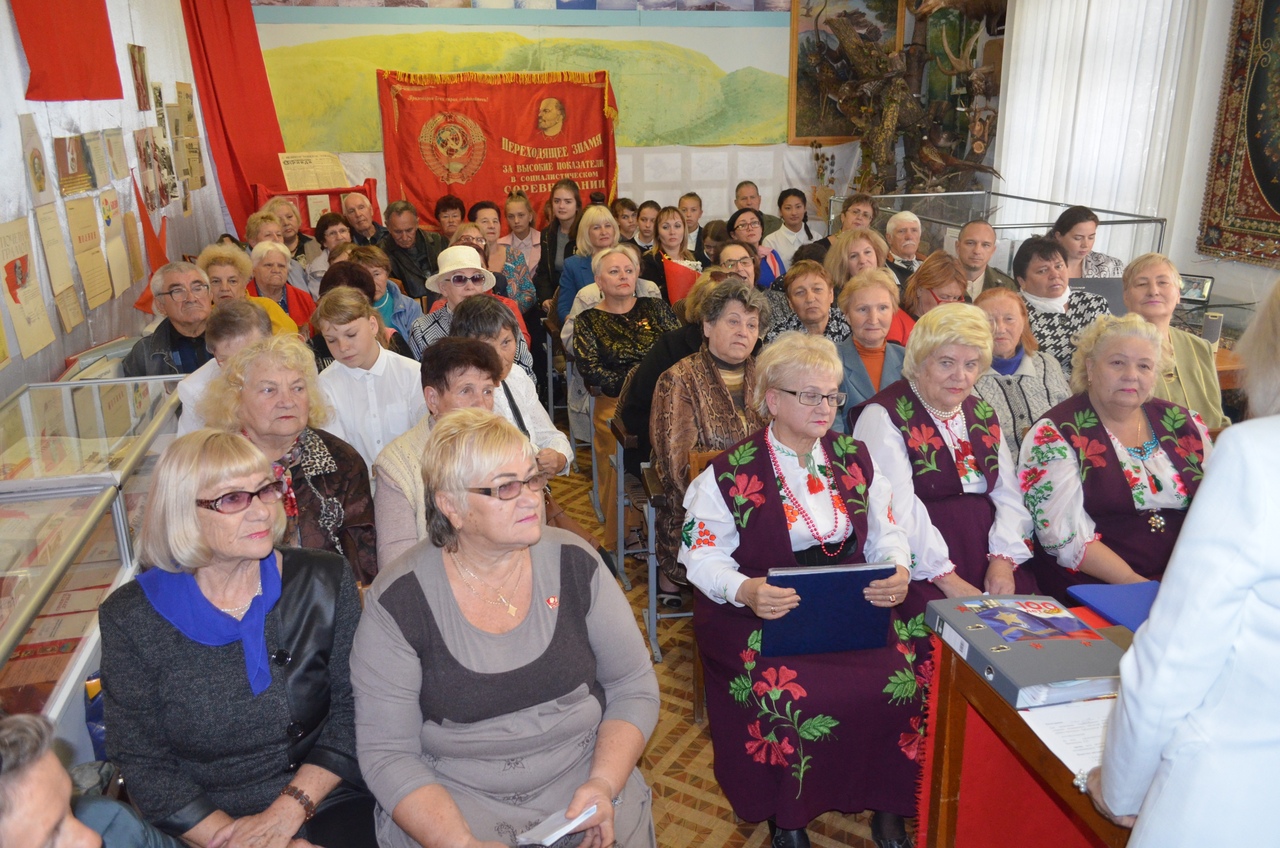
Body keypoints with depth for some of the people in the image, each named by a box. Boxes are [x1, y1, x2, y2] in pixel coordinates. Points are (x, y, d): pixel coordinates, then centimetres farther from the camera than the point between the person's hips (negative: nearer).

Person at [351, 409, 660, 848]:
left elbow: (635, 687, 1)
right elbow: (387, 753, -8)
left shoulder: (574, 562, -5)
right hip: (453, 803, -2)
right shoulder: (397, 601, -11)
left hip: (582, 783, 2)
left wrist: (604, 785, -13)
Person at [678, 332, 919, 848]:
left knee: (902, 675, -22)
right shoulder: (732, 472, -2)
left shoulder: (854, 459, 11)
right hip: (760, 612, -3)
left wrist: (897, 572, -7)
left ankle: (888, 805, 4)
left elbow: (885, 534, 15)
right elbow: (702, 555, -4)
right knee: (787, 690, -29)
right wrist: (744, 590, -23)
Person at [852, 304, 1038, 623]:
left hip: (989, 559, 6)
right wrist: (947, 579, -18)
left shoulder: (982, 414, 17)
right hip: (920, 571, -6)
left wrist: (1004, 559, -6)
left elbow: (1008, 494, 11)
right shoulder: (885, 416, -5)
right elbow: (897, 509, -15)